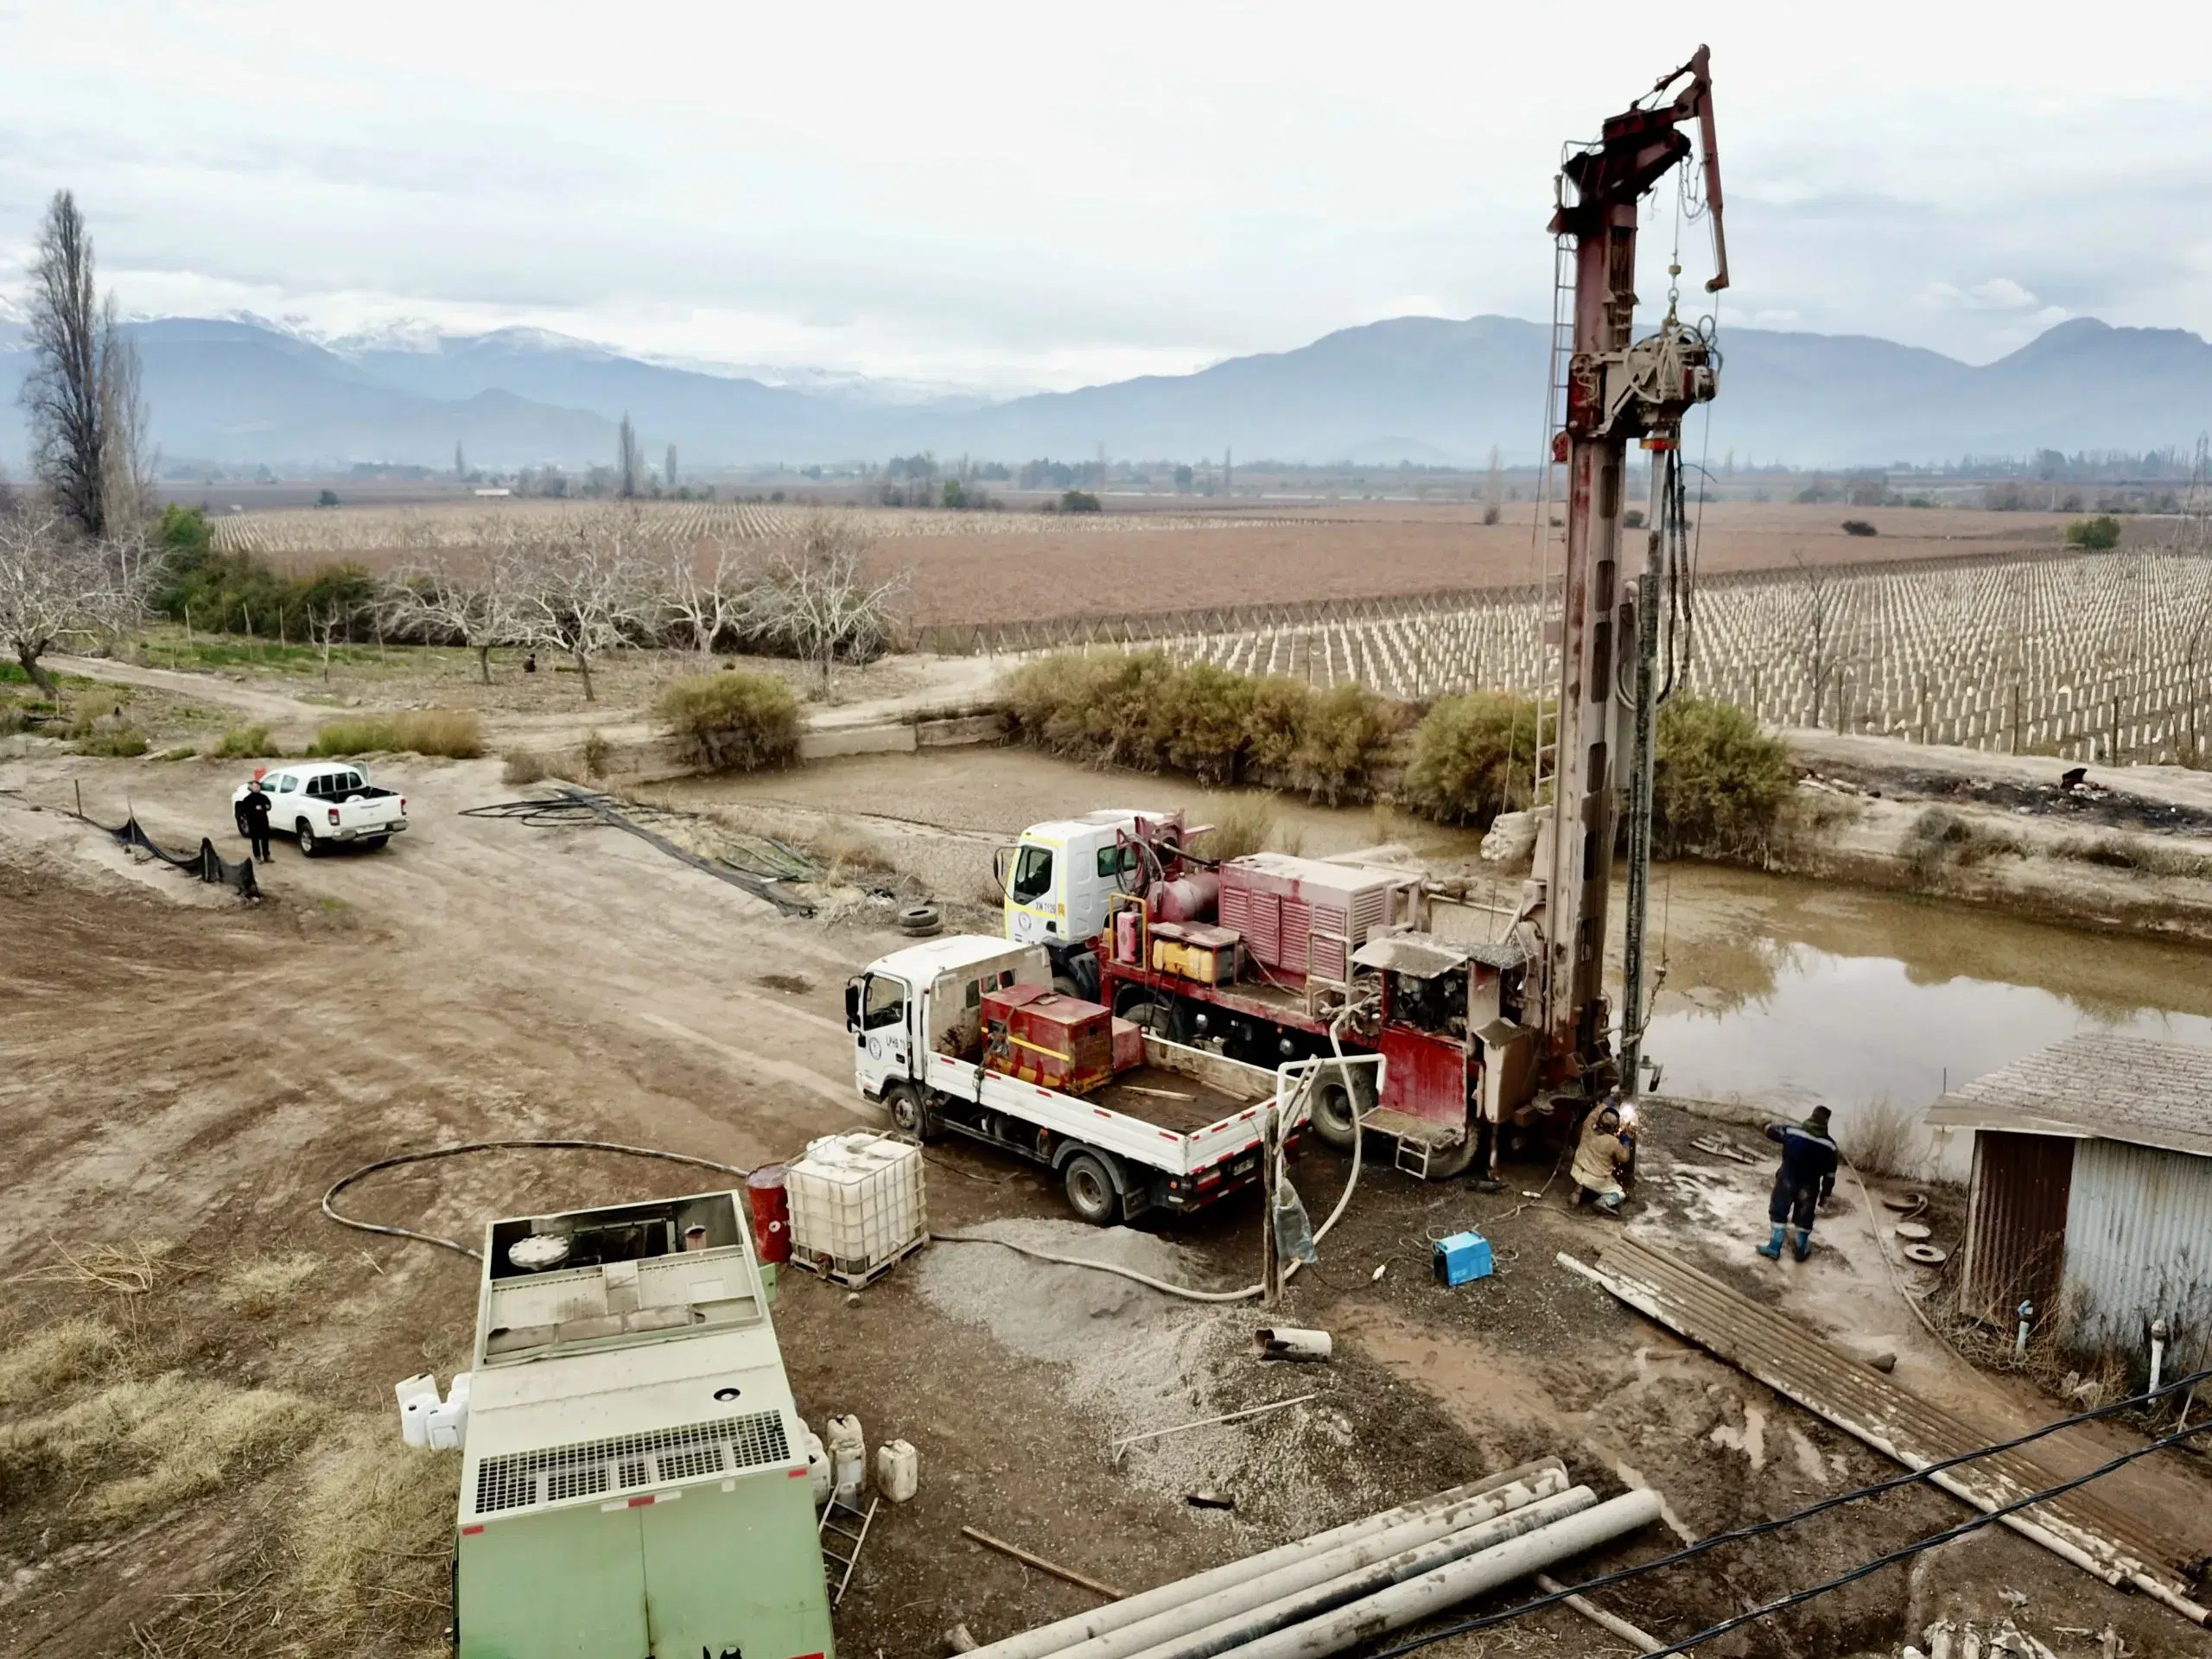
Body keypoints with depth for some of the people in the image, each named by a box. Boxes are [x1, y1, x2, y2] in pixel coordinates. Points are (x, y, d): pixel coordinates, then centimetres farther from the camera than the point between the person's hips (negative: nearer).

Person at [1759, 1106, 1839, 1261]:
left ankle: (1774, 1248, 17)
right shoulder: (1829, 1145, -12)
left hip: (1787, 1181, 0)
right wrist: (1825, 1194, 6)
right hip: (1809, 1187, 0)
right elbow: (1830, 1174, -6)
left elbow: (1770, 1130, 0)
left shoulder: (1791, 1131, -15)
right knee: (1804, 1218, 19)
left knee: (1779, 1213, 14)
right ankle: (1801, 1249, 31)